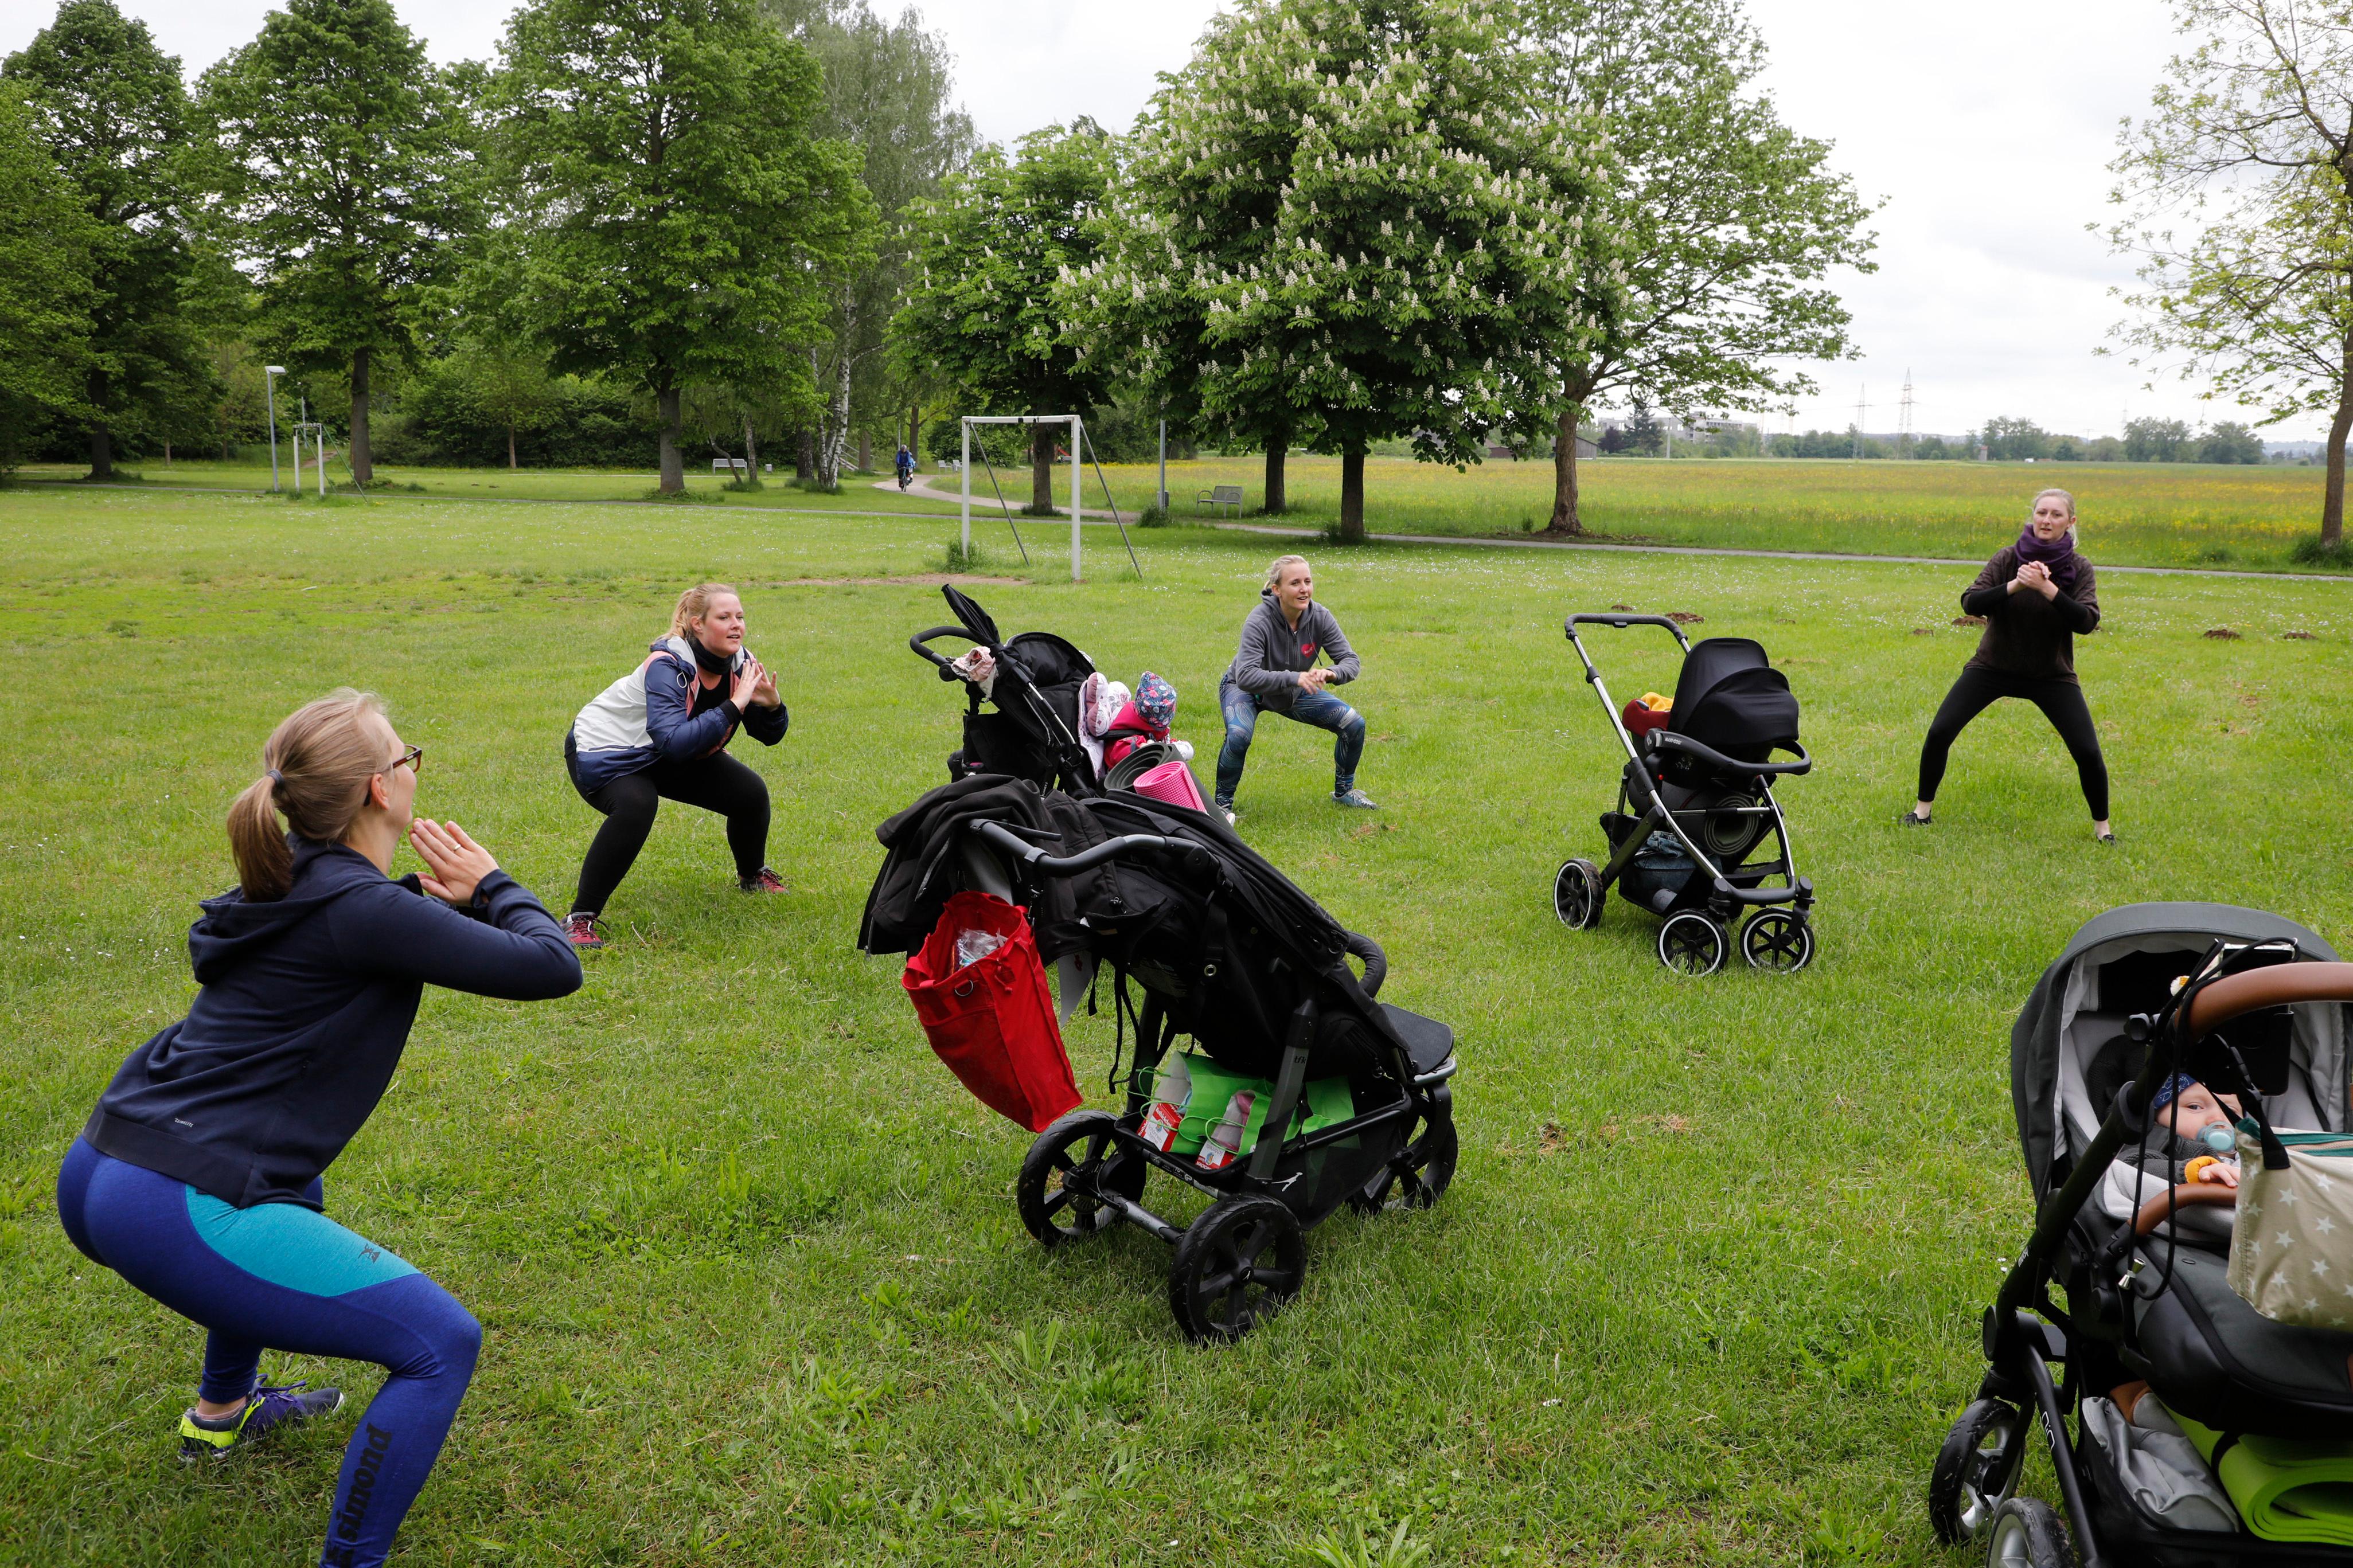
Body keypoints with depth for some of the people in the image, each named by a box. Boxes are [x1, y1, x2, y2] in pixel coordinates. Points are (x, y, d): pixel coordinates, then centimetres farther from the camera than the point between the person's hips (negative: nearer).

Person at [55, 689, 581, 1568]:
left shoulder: (293, 886, 11)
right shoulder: (362, 909, -16)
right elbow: (553, 968, -15)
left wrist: (454, 901, 8)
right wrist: (491, 886, 3)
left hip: (99, 1174, 10)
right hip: (175, 1213, -10)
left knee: (287, 1187, 41)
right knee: (442, 1344, -7)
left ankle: (221, 1413, 54)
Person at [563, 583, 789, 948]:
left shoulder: (739, 663, -13)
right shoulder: (667, 665, -32)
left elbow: (769, 736, -6)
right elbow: (674, 742, -44)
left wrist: (771, 705, -28)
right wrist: (734, 706, -43)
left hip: (676, 755, 7)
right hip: (604, 753, -7)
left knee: (751, 794, -4)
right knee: (636, 806, -36)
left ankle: (752, 875, 27)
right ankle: (580, 918, -27)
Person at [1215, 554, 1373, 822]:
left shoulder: (1319, 616, -20)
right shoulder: (1260, 621, -34)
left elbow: (1351, 661, -19)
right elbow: (1245, 676, -43)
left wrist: (1331, 673, -42)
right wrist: (1294, 678, -54)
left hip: (1295, 693, 5)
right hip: (1245, 690, -5)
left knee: (1354, 724, -6)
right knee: (1239, 734, -36)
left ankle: (1343, 792, 19)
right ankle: (1223, 803, -11)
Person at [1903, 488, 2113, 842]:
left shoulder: (2079, 569, -8)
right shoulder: (2008, 558, -9)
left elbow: (2087, 622, -21)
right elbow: (1970, 603, -20)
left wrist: (2047, 588, -32)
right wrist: (2015, 585, -33)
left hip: (2052, 676, 0)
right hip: (1992, 667, 0)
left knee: (2088, 751, -10)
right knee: (1939, 733, -12)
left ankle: (2102, 826, 14)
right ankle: (1922, 810, 8)